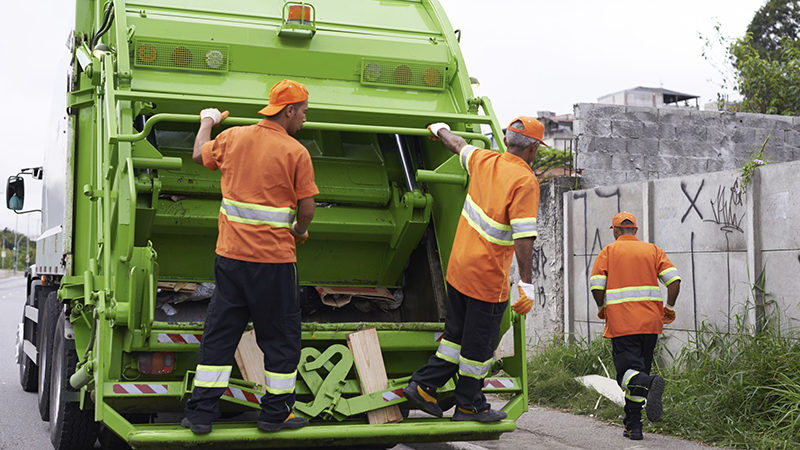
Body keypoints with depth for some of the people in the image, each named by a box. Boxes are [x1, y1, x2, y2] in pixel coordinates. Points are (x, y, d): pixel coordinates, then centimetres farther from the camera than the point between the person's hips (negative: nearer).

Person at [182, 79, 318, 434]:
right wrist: (299, 231, 14)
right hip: (274, 259, -4)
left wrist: (207, 121, 41)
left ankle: (201, 412, 14)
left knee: (218, 334, 11)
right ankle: (275, 413, 18)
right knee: (280, 336, 10)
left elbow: (199, 155, 24)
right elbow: (306, 209, -8)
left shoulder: (232, 136, 4)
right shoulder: (296, 152, -9)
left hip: (230, 255, 5)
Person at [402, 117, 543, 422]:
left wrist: (440, 130, 47)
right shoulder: (525, 181, -17)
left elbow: (458, 145, 25)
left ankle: (423, 386, 21)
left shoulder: (484, 161, 3)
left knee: (457, 334, 20)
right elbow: (524, 236, -23)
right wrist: (527, 284, -22)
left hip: (457, 268, 7)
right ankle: (469, 405, 20)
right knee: (480, 343, 7)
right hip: (488, 277, -7)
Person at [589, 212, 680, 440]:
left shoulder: (608, 251, 6)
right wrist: (669, 307, 12)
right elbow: (674, 279, -1)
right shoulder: (652, 250, 13)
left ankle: (650, 384, -39)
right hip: (651, 323, 3)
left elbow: (596, 286, -6)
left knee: (628, 372, -6)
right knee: (638, 370, 12)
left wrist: (601, 308, 13)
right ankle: (633, 426, 12)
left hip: (621, 324, -3)